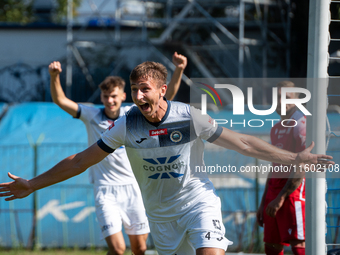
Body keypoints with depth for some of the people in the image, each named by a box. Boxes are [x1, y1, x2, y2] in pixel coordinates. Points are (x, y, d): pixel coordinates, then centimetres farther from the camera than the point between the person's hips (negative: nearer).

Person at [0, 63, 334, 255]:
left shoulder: (189, 117, -14)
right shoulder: (126, 126, -10)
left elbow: (241, 142, -7)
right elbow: (81, 160, -2)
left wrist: (293, 158, -8)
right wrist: (32, 185, -1)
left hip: (199, 201, -2)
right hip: (160, 213, 3)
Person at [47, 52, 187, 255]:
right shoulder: (91, 116, 0)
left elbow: (167, 96, -1)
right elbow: (61, 100, -9)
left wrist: (179, 70, -15)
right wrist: (54, 77, -27)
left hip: (132, 187, 2)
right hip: (105, 191, -2)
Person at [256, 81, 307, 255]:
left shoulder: (300, 124, -8)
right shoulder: (276, 128, 20)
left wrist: (281, 198, -18)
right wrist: (263, 203, 22)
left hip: (293, 190, -9)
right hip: (274, 189, 9)